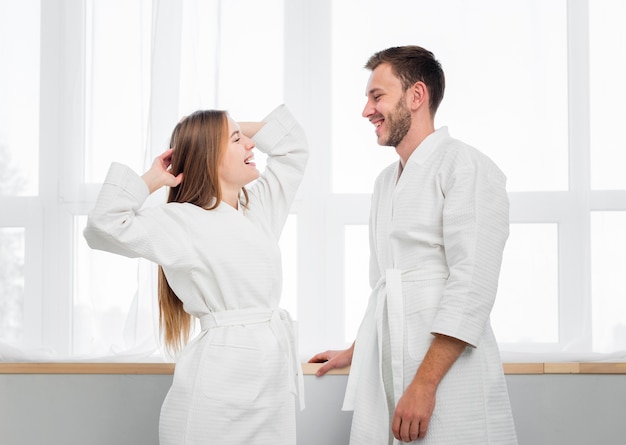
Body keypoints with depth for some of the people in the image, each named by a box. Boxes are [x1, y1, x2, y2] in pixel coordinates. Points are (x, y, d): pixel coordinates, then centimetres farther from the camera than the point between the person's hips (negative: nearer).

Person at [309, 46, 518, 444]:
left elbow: (472, 286, -15)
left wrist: (425, 383, -20)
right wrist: (356, 351, 31)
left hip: (448, 377, -7)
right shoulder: (386, 183, 21)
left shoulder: (466, 167, -6)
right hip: (384, 378, 7)